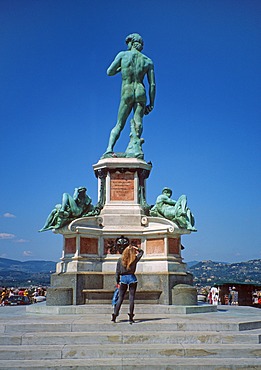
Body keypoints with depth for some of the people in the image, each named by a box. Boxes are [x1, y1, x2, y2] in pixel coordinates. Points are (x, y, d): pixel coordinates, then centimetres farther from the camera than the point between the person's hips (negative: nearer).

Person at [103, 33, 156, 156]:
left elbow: (109, 72, 8)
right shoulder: (148, 61, 11)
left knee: (119, 125, 5)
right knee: (138, 122, -5)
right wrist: (151, 104, 10)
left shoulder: (123, 55, 6)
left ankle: (110, 147, -13)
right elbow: (152, 84, 6)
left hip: (126, 94, -1)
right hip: (141, 93, 1)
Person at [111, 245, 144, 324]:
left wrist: (117, 282, 8)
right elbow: (141, 252, 17)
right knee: (131, 298, 4)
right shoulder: (135, 259, -3)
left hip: (123, 279, 1)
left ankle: (114, 315, 4)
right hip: (132, 278, -1)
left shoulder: (120, 260, -1)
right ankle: (131, 317, 4)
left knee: (120, 298, 8)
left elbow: (117, 272, 2)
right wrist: (136, 248, 9)